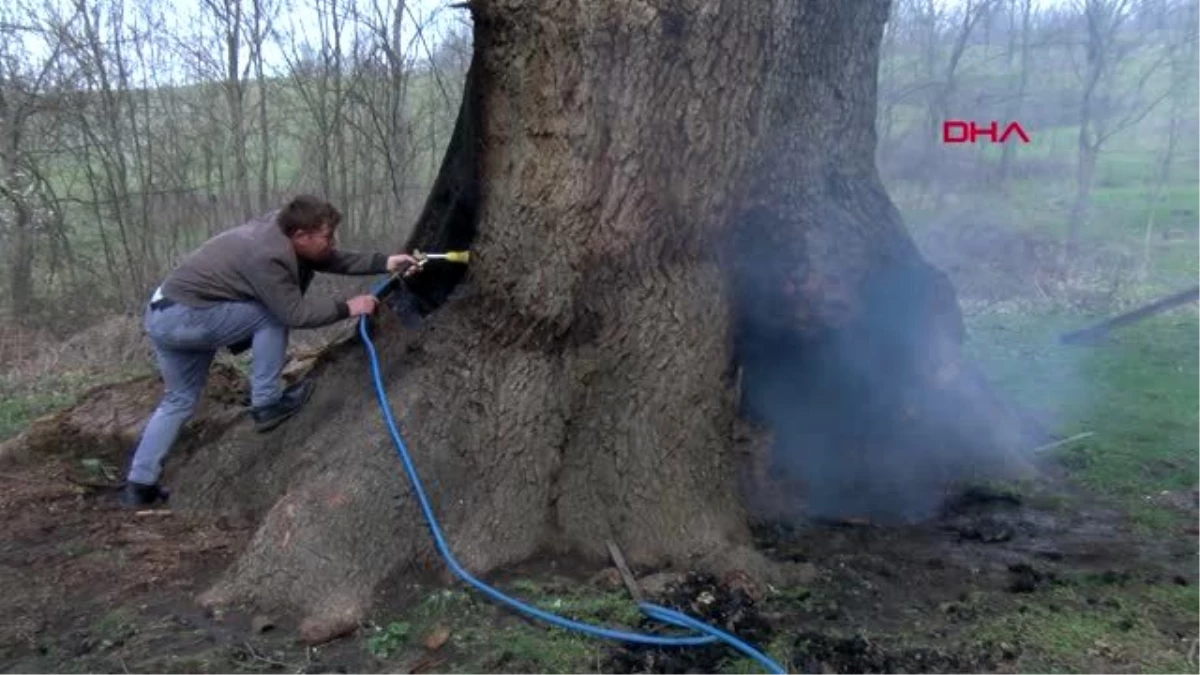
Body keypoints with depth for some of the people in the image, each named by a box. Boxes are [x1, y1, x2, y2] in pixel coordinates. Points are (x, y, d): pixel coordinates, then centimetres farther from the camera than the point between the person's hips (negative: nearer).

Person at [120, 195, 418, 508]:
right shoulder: (267, 255, -26)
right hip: (183, 318, -10)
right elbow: (295, 313, -20)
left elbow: (333, 260, 7)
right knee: (272, 316, -12)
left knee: (180, 399, 17)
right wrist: (347, 308, -13)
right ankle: (267, 405, -3)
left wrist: (385, 263, 0)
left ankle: (139, 484, 21)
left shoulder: (279, 227, 0)